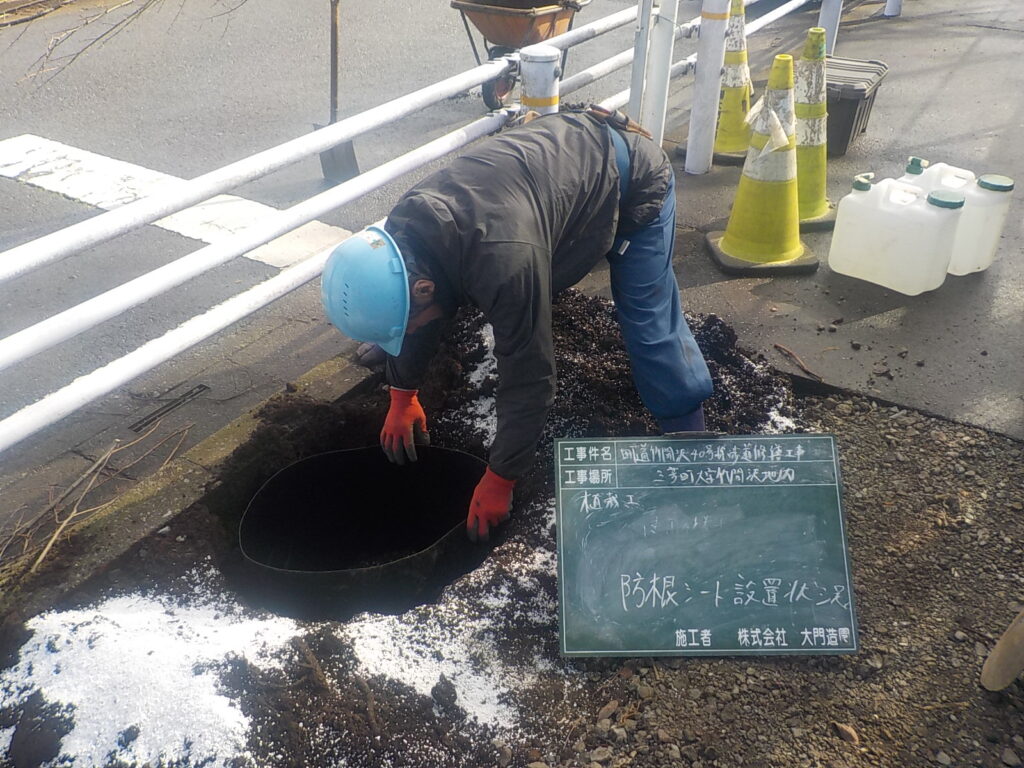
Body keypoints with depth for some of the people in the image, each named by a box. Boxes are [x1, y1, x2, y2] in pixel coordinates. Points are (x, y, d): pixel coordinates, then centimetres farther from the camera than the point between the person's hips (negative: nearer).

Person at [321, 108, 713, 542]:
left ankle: (688, 438, 1)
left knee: (648, 325, -11)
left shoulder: (504, 262, -43)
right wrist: (402, 397, 11)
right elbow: (407, 319, 1)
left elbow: (528, 378, -34)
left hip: (635, 178, -7)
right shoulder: (403, 229, -18)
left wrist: (499, 481, -23)